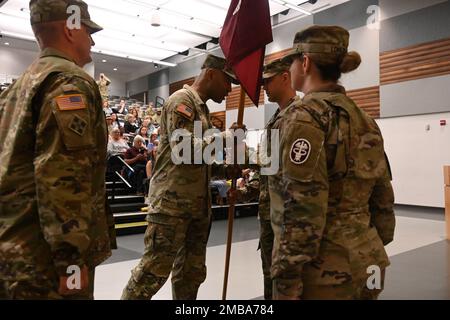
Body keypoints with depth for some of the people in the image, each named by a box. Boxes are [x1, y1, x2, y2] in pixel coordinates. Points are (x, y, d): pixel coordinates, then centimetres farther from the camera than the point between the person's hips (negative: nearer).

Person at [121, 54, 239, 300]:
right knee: (154, 269, -3)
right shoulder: (181, 100, -9)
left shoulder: (202, 106, 19)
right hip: (172, 202, -9)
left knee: (192, 271, 14)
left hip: (197, 204, 9)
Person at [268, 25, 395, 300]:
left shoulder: (304, 116, -16)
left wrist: (286, 284, -16)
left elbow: (303, 211, -22)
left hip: (323, 271, -8)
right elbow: (383, 200, 12)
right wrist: (373, 250, 21)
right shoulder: (364, 120, 9)